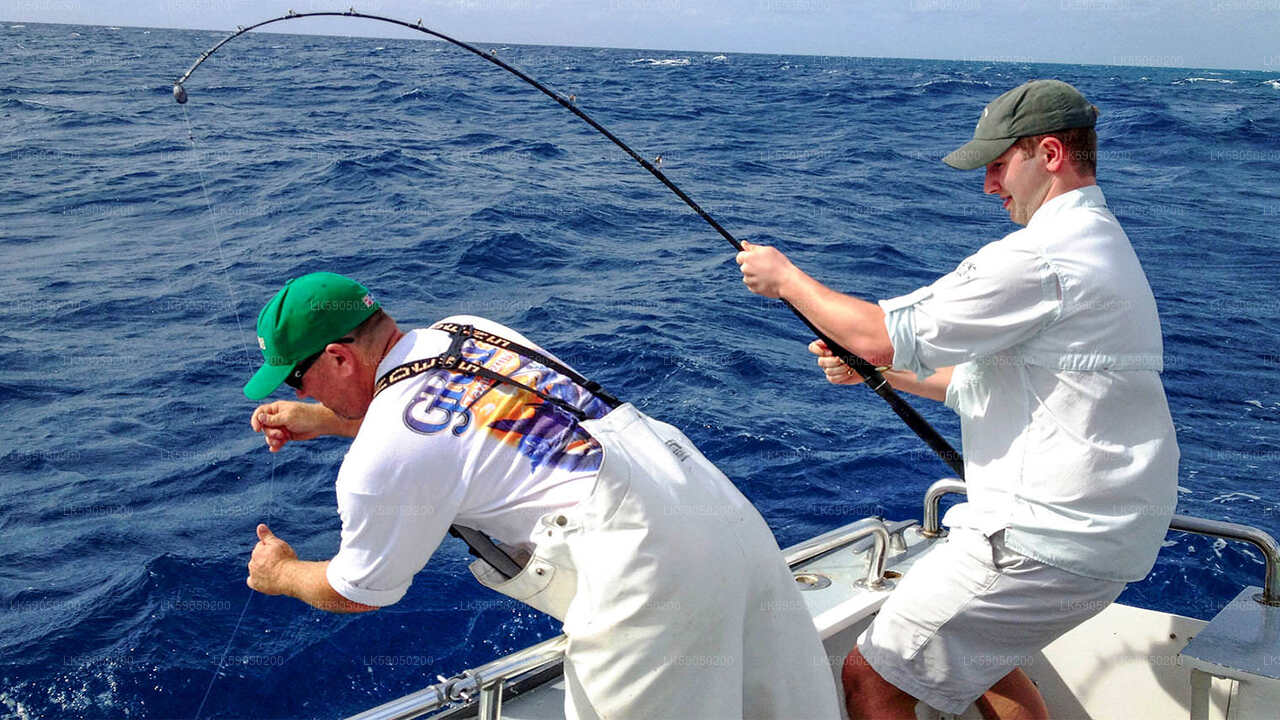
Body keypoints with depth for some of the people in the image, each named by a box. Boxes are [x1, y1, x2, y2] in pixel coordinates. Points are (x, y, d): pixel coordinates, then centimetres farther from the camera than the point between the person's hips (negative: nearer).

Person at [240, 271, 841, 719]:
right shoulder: (465, 330, 14)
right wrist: (324, 421, 37)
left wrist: (281, 574, 30)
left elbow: (358, 593, 10)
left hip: (649, 564, -8)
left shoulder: (377, 461, -8)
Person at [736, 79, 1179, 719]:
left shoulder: (1042, 257, -20)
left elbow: (886, 334, -18)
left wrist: (784, 276, -4)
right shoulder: (1103, 245, 15)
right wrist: (877, 370, 14)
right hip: (1112, 534, 11)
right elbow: (990, 381, 19)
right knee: (978, 646, 31)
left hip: (1046, 539, -11)